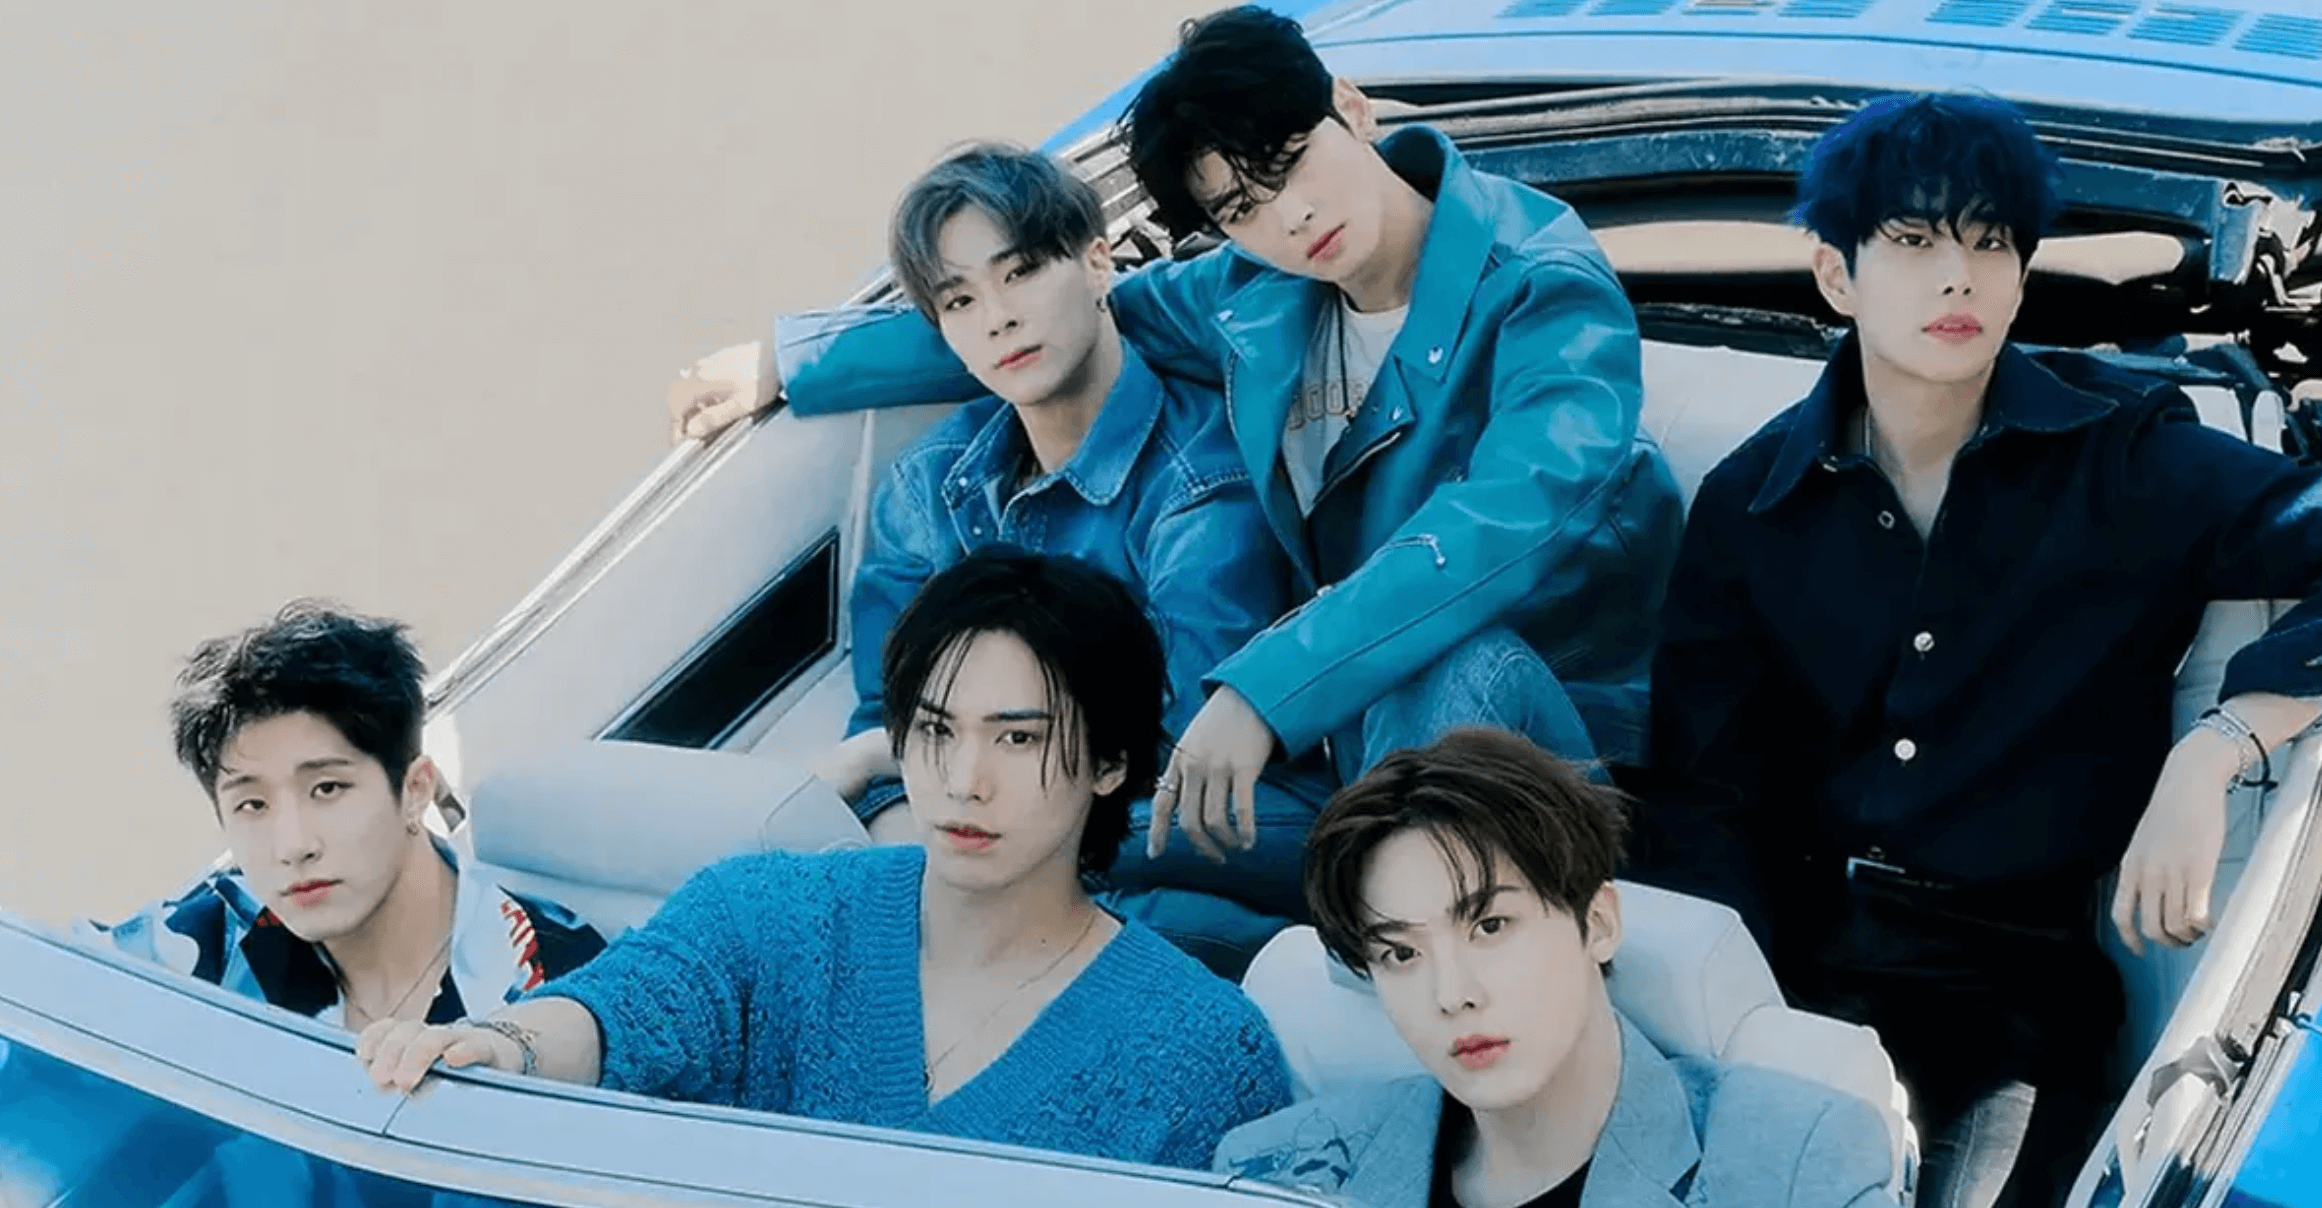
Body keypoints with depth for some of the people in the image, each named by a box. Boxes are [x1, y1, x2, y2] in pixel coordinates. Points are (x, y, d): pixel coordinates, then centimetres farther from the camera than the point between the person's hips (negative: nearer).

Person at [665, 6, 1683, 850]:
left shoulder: (1541, 283, -18)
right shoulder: (1260, 298, 2)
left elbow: (1518, 507, -37)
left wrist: (1264, 691, -43)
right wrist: (786, 360, 24)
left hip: (1546, 728, -6)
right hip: (1357, 730, 6)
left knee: (1454, 666, -40)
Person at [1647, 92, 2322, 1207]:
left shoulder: (2123, 464, 2)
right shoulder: (1751, 502, 9)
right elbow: (1701, 778, 4)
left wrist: (2207, 760, -23)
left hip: (2015, 993, -2)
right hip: (1793, 968, 2)